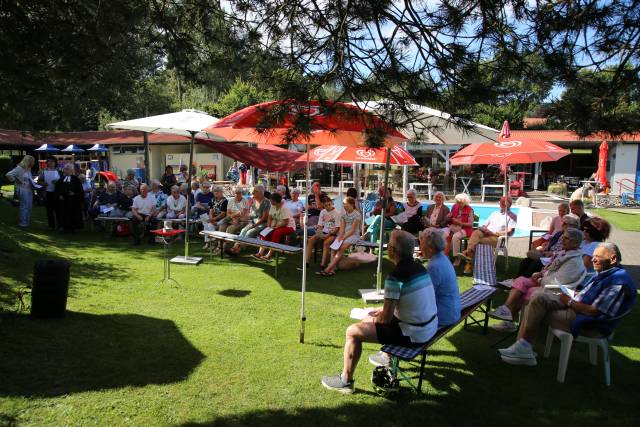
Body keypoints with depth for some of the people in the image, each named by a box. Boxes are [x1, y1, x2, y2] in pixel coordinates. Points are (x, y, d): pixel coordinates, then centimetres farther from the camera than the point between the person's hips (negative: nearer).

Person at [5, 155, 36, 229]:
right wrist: (15, 181, -12)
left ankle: (26, 222, 23)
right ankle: (22, 223, 6)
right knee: (24, 207, -4)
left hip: (29, 190, 8)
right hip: (22, 190, -8)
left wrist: (34, 182, 6)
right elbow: (8, 175, -20)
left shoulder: (28, 169, 11)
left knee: (29, 207, 12)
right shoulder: (19, 168, -14)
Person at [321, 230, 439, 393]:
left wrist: (373, 319, 1)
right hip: (429, 328, 9)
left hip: (413, 335, -9)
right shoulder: (419, 268, 2)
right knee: (370, 321, 27)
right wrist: (382, 311, 15)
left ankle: (345, 381, 12)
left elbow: (386, 318, -19)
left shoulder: (395, 277, -23)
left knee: (353, 332, -2)